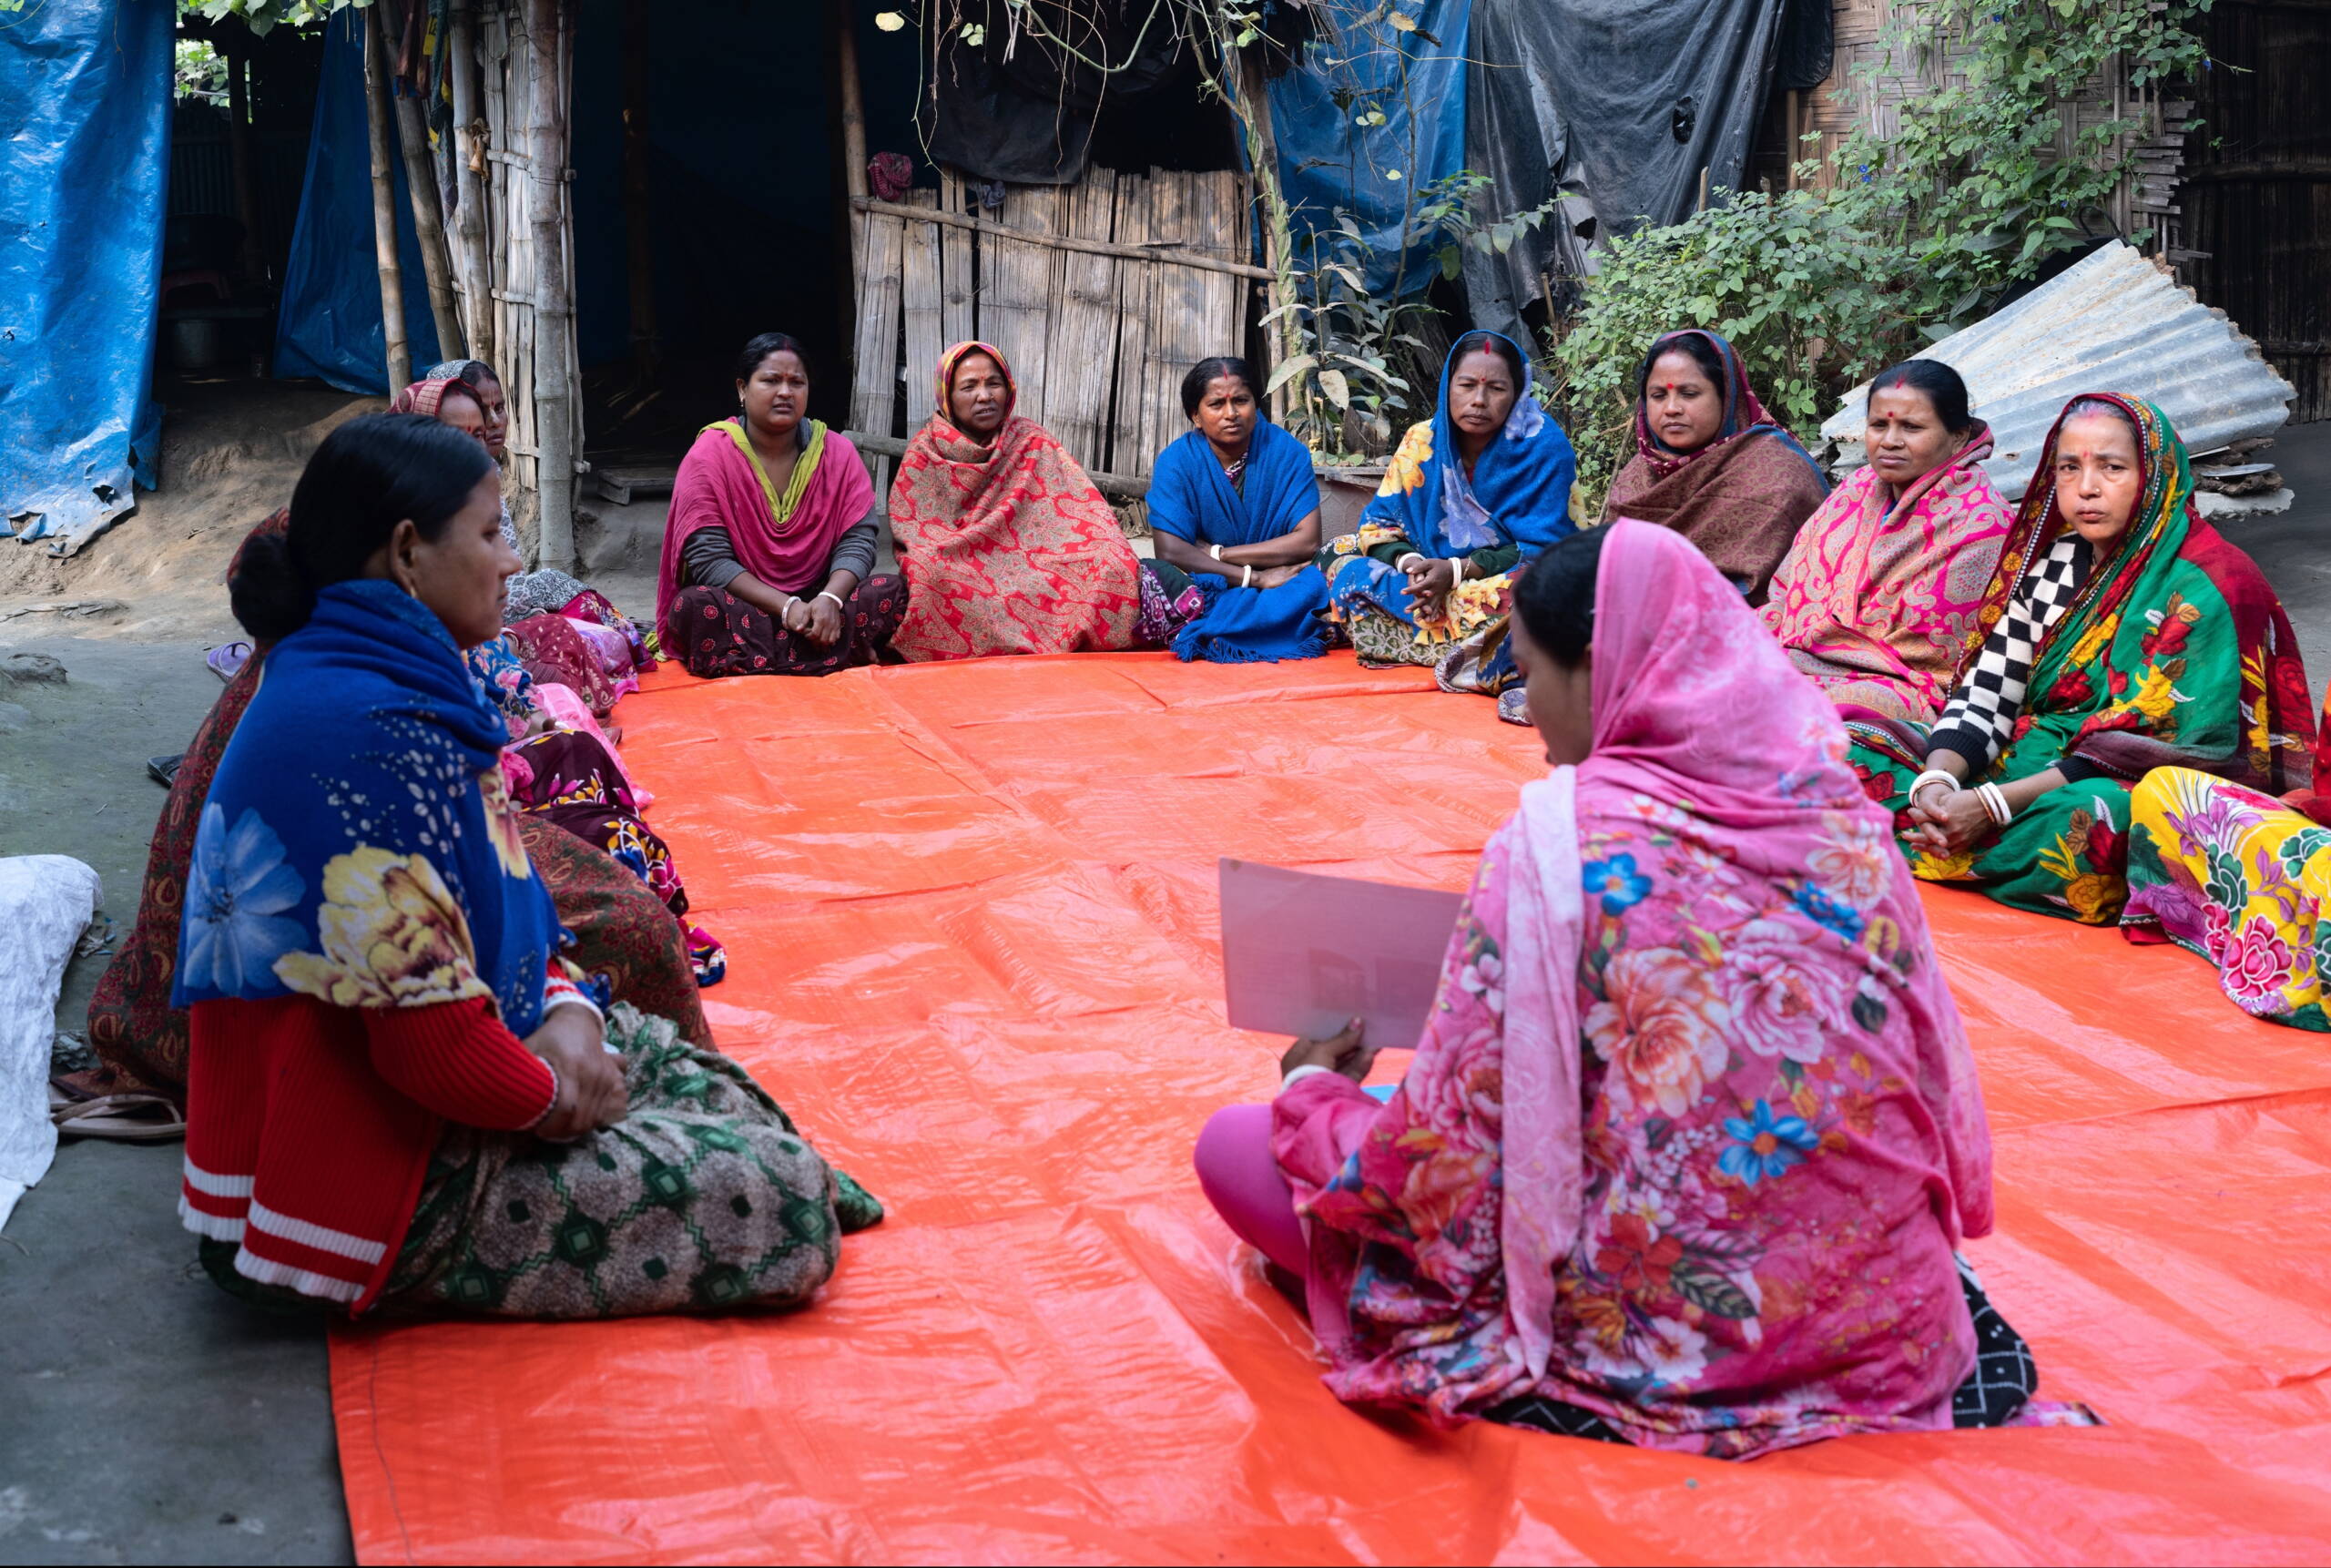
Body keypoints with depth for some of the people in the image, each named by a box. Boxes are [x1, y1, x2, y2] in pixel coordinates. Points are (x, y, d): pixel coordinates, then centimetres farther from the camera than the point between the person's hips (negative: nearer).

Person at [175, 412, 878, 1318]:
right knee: (790, 1209, -10)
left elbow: (482, 909, 14)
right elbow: (435, 1044, -30)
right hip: (370, 1182, -11)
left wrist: (566, 1014, -5)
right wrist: (556, 1099, -11)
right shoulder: (376, 734, -27)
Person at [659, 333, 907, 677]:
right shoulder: (709, 456, -6)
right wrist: (786, 606, -24)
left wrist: (830, 599, -25)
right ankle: (845, 655, -28)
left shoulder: (837, 452, 4)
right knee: (694, 606, -34)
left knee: (891, 591, -21)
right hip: (741, 606, -2)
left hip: (816, 601, 2)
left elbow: (858, 539, -4)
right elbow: (708, 558, -14)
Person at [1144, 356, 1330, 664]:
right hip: (1201, 587, 0)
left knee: (1316, 579, -32)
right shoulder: (1176, 461, -6)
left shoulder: (1288, 452, -3)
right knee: (1154, 575, -32)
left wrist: (1215, 554, -13)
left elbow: (1307, 541, -11)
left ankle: (1204, 631, -28)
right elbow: (1169, 551, -17)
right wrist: (1257, 577, -22)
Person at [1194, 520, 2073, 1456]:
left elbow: (1445, 1165, -13)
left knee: (1235, 1145, 5)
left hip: (1664, 1361, -5)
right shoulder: (1841, 814, 0)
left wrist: (1314, 1094, 7)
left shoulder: (1560, 843, -16)